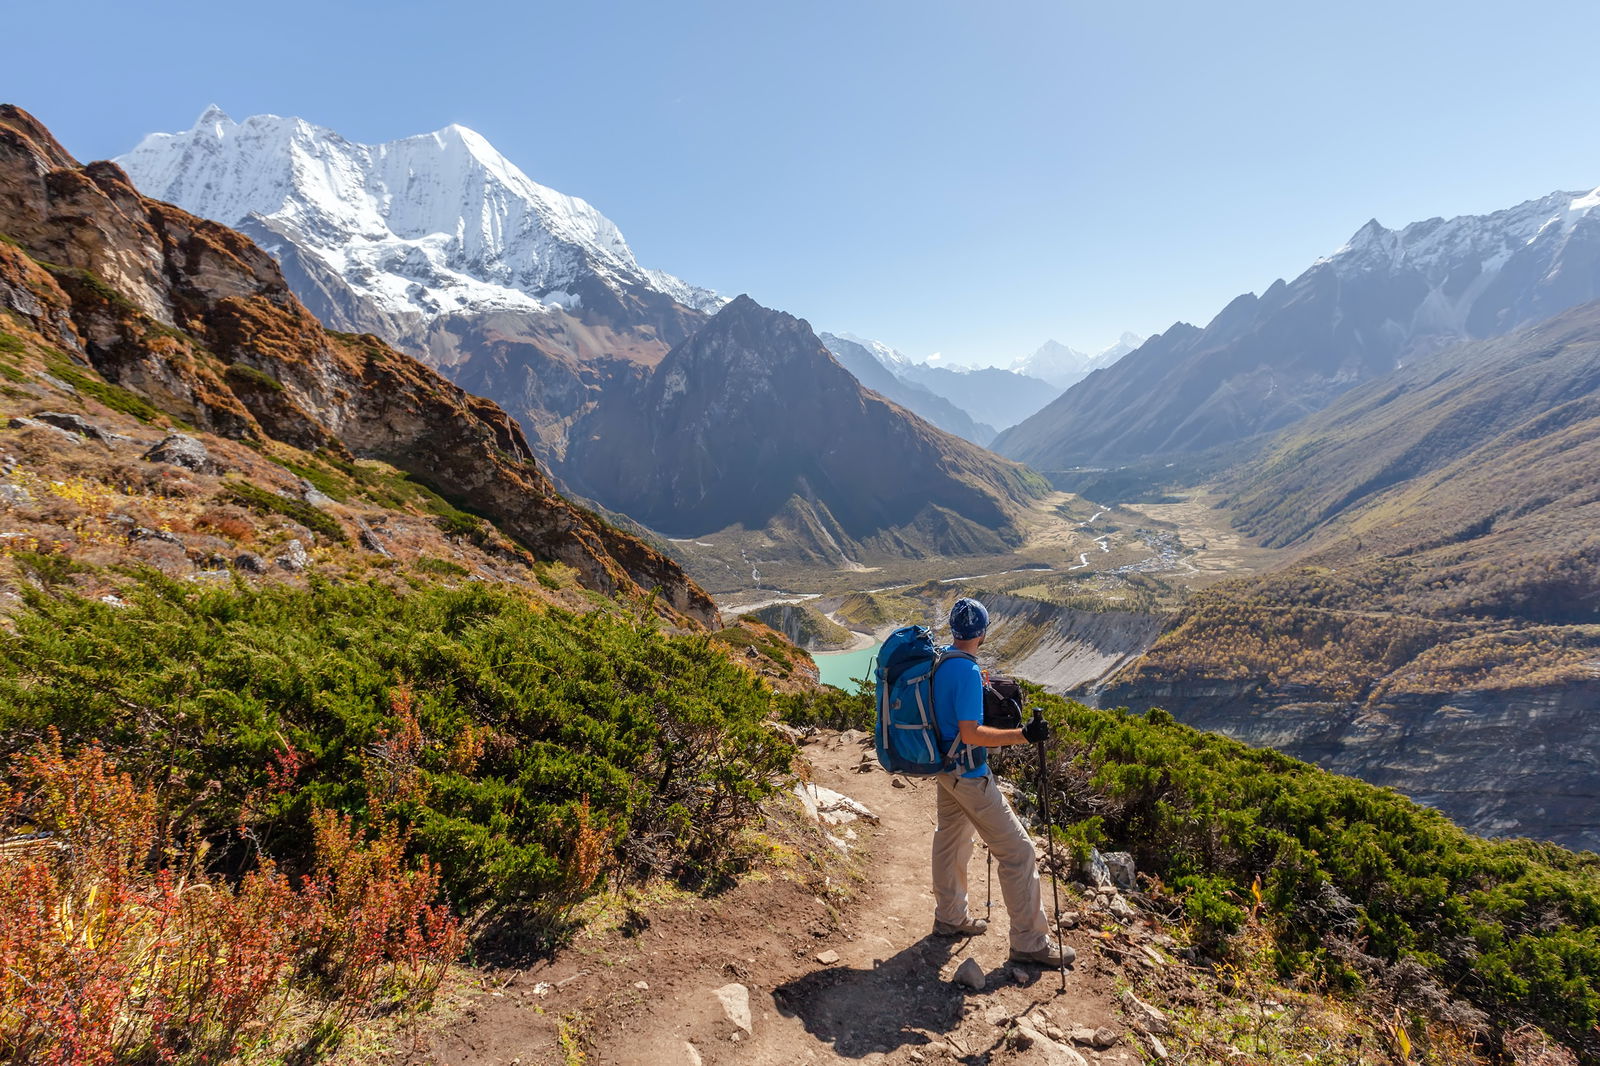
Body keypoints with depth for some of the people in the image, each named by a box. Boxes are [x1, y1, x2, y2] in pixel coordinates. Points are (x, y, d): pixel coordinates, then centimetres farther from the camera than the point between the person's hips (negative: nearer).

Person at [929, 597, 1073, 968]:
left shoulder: (939, 662, 2)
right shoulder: (967, 672, -25)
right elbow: (971, 735, -27)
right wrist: (1023, 735, -29)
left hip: (945, 768, 9)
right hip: (969, 774, -9)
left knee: (951, 839, 22)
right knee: (1018, 851, 0)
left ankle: (949, 918, 37)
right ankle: (1029, 941, 10)